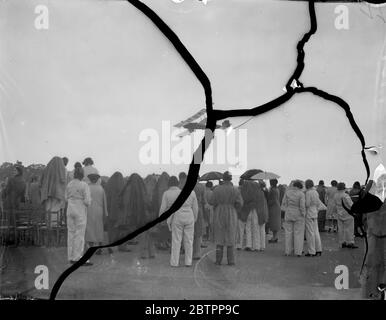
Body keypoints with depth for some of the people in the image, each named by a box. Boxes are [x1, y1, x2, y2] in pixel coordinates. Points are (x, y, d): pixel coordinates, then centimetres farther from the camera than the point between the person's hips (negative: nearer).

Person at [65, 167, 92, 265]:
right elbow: (87, 201, -16)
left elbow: (66, 198, 13)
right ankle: (78, 258, -3)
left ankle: (71, 257, 14)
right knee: (79, 235, -3)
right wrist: (88, 201, 6)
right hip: (80, 212, -6)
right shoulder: (84, 185, -13)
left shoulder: (69, 184, 5)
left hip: (70, 211, 6)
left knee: (71, 233, 10)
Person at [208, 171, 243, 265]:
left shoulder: (217, 189, -5)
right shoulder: (235, 190, -5)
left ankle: (218, 260, 6)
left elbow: (212, 202, -6)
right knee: (230, 238, 6)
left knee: (219, 237, 8)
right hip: (231, 215, 0)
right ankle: (231, 261, 5)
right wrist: (234, 208, 10)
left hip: (219, 215, 0)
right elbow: (239, 204, -10)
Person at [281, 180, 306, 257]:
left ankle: (288, 251, 9)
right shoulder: (301, 194, -11)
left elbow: (284, 203, 0)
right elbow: (302, 206, -15)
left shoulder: (287, 192, -2)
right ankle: (298, 252, 2)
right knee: (298, 233, 4)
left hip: (289, 215, 2)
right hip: (298, 215, -2)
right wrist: (303, 214, -4)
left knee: (288, 232, 8)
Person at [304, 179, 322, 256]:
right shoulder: (315, 192, 9)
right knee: (315, 232, 12)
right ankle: (318, 250, 16)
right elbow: (318, 203, 13)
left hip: (309, 214, -8)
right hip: (315, 214, 8)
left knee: (310, 233, -4)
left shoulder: (308, 193, -16)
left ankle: (311, 252, -1)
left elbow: (307, 204, -18)